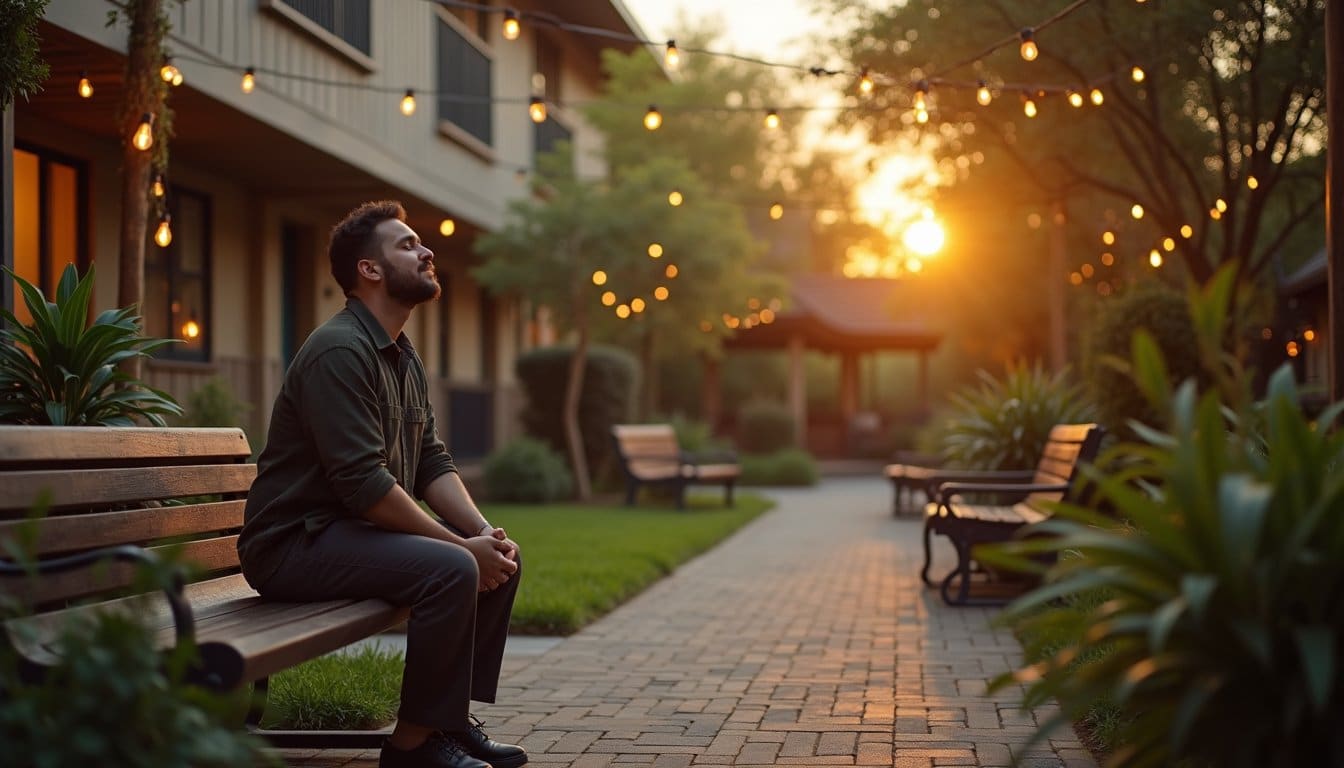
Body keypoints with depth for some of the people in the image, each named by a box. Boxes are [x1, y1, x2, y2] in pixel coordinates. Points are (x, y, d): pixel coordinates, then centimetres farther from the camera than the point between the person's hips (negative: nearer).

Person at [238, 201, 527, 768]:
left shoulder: (404, 357, 14)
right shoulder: (340, 351, -18)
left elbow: (432, 462, 12)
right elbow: (363, 482, -26)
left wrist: (484, 532, -6)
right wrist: (464, 545, -22)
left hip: (356, 529, 10)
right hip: (293, 544, -10)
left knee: (501, 558, 5)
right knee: (451, 570, -28)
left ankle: (452, 717, 10)